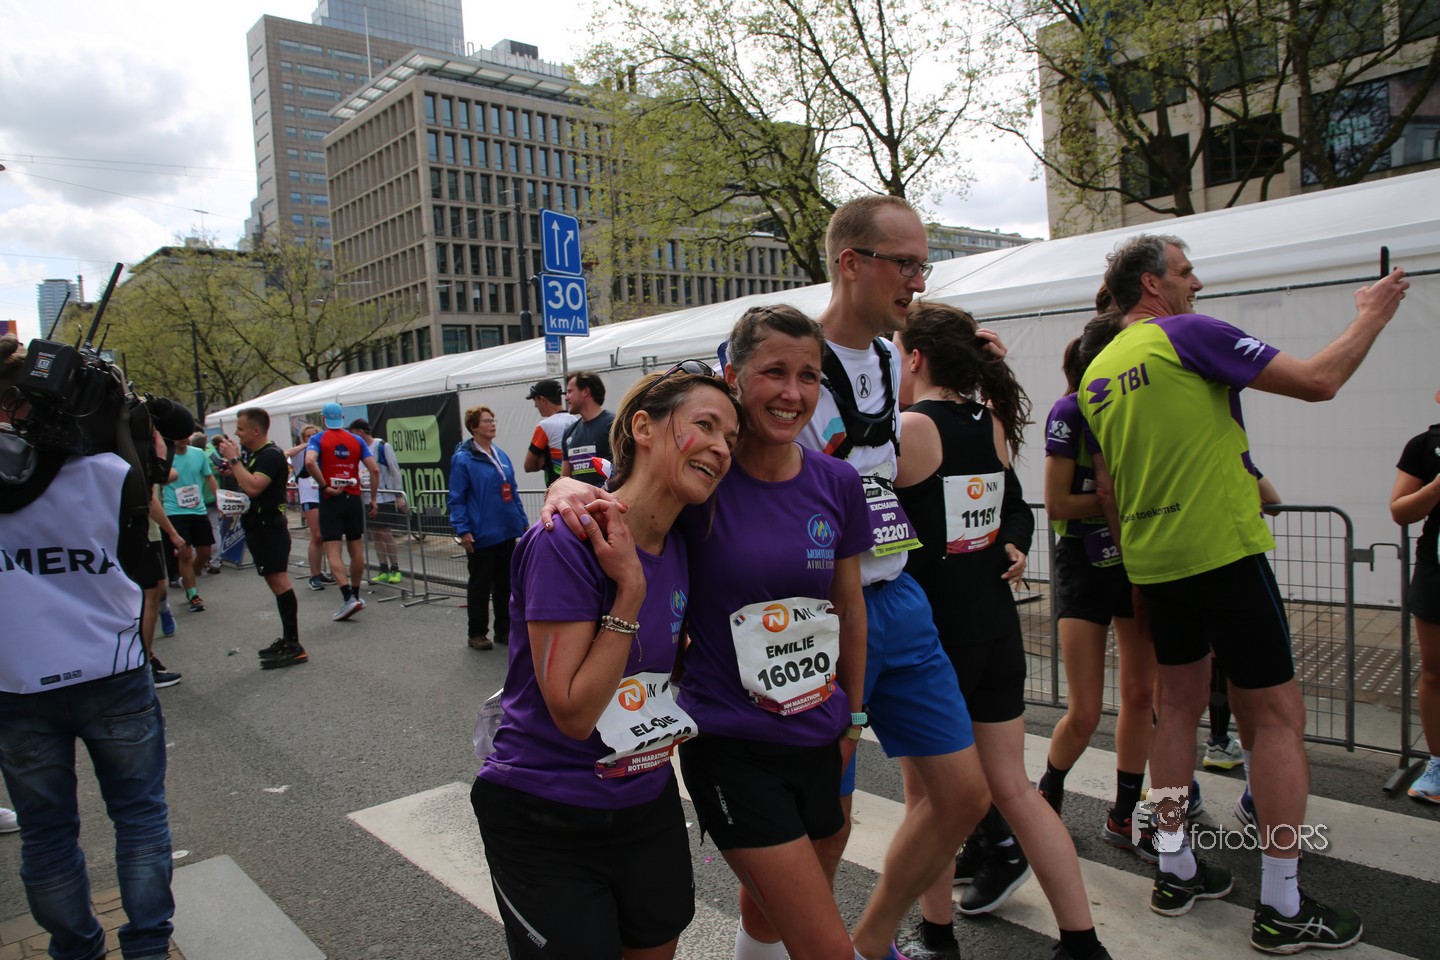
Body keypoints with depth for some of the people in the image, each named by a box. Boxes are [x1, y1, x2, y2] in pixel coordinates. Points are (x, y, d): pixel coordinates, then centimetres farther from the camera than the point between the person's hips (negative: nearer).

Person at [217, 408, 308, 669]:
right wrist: (233, 470, 9)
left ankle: (294, 647, -14)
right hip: (257, 527, 10)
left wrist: (234, 459, -18)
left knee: (279, 580, -13)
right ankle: (288, 639, 20)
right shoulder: (252, 453, 17)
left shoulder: (271, 455, -14)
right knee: (276, 581, 13)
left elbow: (253, 487, -27)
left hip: (269, 527, -10)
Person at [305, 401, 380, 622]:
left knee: (333, 551, -4)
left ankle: (348, 598, -16)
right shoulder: (356, 440, 7)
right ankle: (355, 595, 21)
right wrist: (374, 499, 6)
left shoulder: (318, 439, -1)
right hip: (353, 498, 3)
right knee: (356, 549, 11)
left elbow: (309, 462, -22)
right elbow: (374, 470, 0)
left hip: (331, 499, -3)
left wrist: (324, 486, -13)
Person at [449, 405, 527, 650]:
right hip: (481, 536, -6)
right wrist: (463, 530, -16)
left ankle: (504, 629, 25)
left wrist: (522, 521, 12)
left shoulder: (502, 456, 9)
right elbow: (457, 499, -11)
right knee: (480, 586, 5)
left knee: (505, 584, 14)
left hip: (507, 532, 6)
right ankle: (477, 633, 17)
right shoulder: (463, 459, -10)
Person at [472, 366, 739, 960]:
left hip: (649, 805, 7)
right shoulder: (566, 543, -23)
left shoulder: (680, 551, 0)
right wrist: (630, 590, -27)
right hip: (546, 823, -7)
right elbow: (573, 712, -23)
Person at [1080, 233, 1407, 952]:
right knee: (1278, 716, 2)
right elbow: (1318, 381, -11)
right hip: (1222, 551, -7)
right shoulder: (1189, 334, -10)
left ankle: (1174, 872, 24)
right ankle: (1282, 908, 8)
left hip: (1150, 562, 7)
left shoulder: (1097, 373, 11)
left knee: (1178, 705, 17)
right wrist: (1371, 315, 6)